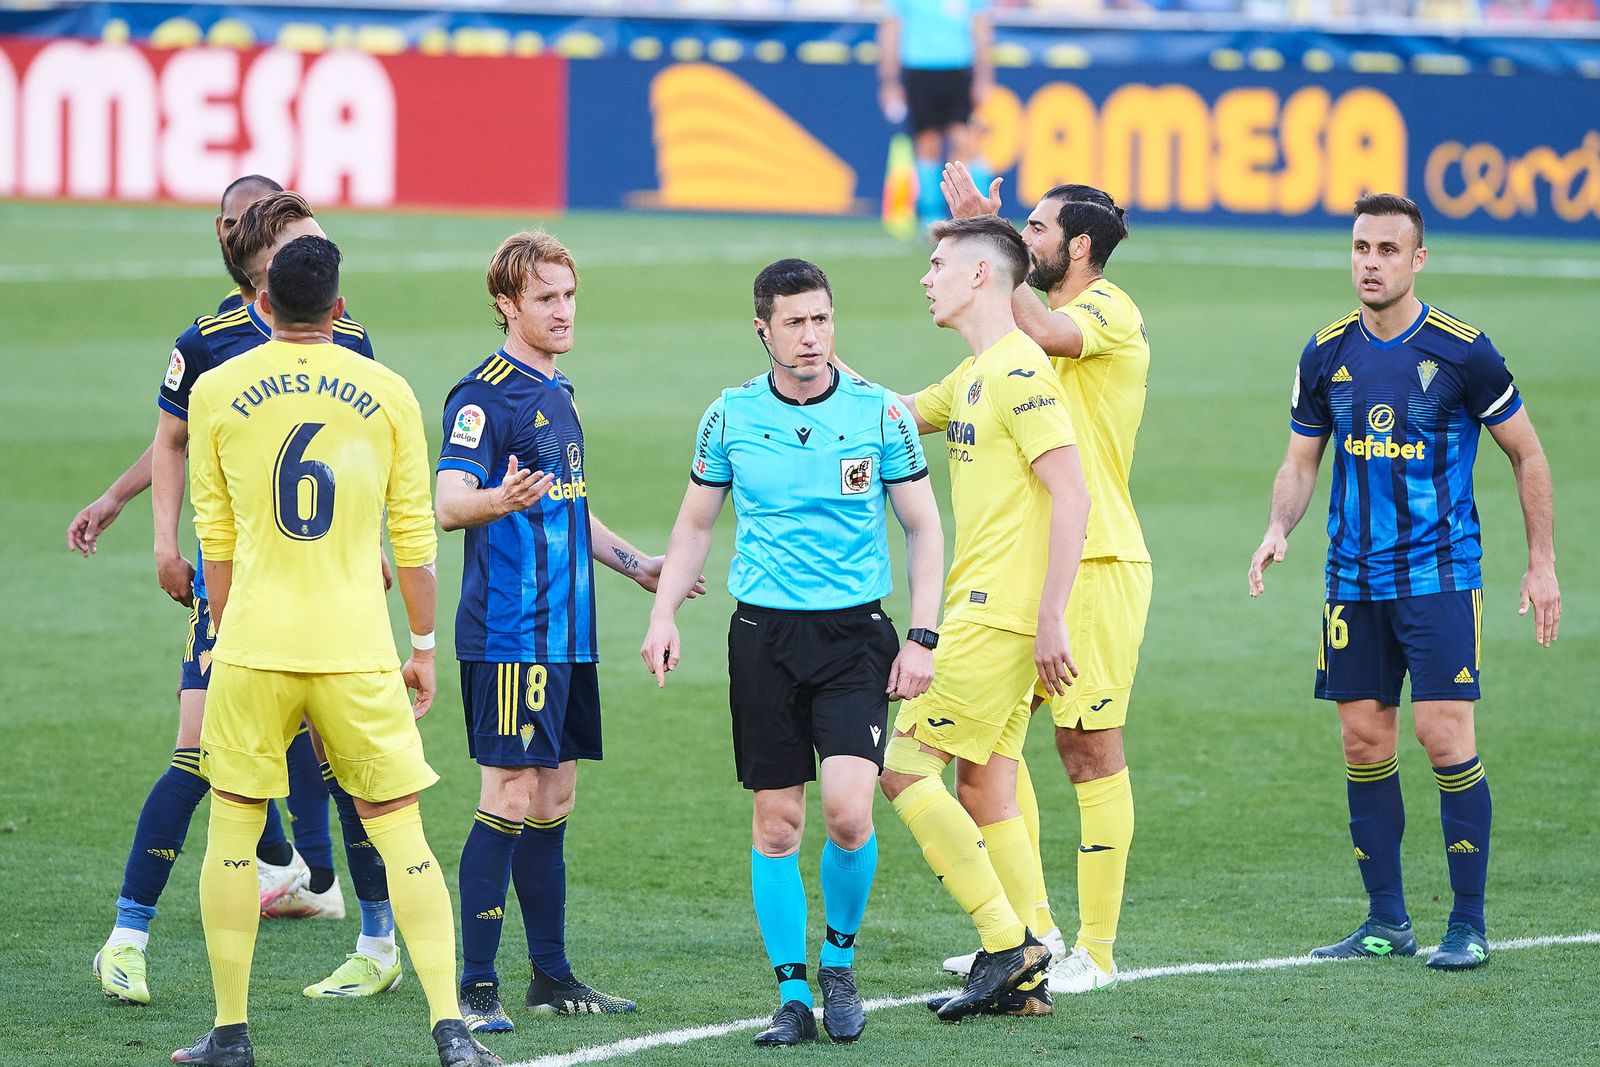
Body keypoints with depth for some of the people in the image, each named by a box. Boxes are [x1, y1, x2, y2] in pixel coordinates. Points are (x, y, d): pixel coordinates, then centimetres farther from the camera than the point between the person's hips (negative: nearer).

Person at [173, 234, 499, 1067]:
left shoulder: (216, 391, 2)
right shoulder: (386, 392, 2)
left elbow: (216, 535, 8)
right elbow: (414, 534, 6)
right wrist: (424, 645, 15)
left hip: (253, 651, 0)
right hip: (357, 649, 0)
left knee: (232, 832, 12)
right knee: (401, 837, 4)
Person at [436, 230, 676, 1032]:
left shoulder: (556, 393, 17)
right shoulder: (485, 396, -11)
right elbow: (449, 503, -24)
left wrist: (633, 563, 35)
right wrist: (500, 499, -44)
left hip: (567, 630, 9)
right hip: (509, 633, -9)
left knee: (553, 800, 12)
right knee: (511, 799, -10)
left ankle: (551, 974, 19)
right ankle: (474, 986, -8)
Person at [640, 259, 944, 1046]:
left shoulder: (879, 412, -2)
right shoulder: (730, 416, 3)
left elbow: (924, 528, 4)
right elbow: (695, 524, 14)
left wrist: (922, 638, -3)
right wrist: (664, 614, 2)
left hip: (855, 632, -2)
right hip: (763, 633, 2)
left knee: (847, 809, -15)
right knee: (776, 820, 1)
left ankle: (839, 960, 9)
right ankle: (792, 996, 9)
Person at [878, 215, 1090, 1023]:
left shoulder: (1018, 370, -13)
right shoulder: (974, 376, 17)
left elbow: (1071, 495, -19)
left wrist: (1050, 618, -22)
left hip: (997, 614, -10)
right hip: (985, 613, 10)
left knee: (907, 768, -9)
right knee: (983, 789, 9)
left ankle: (1009, 944, -8)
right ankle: (1023, 979, 10)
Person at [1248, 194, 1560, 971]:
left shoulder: (1461, 351, -8)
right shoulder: (1327, 353, 4)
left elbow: (1526, 454, 2)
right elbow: (1302, 460, 14)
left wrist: (1542, 563, 0)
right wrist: (1278, 529, -5)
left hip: (1439, 576, -4)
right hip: (1353, 579, 4)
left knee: (1445, 735, -11)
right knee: (1364, 743, 5)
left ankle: (1469, 923, -3)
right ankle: (1386, 921, 14)